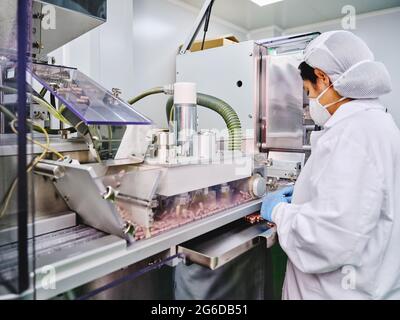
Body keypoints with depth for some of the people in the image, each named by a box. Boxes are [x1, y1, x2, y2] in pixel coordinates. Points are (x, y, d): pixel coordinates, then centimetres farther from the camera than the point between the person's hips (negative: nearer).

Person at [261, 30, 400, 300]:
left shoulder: (353, 133, -26)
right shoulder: (374, 121, 7)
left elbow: (333, 236, -33)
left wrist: (280, 211, -17)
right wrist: (304, 192, 13)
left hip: (341, 290, -9)